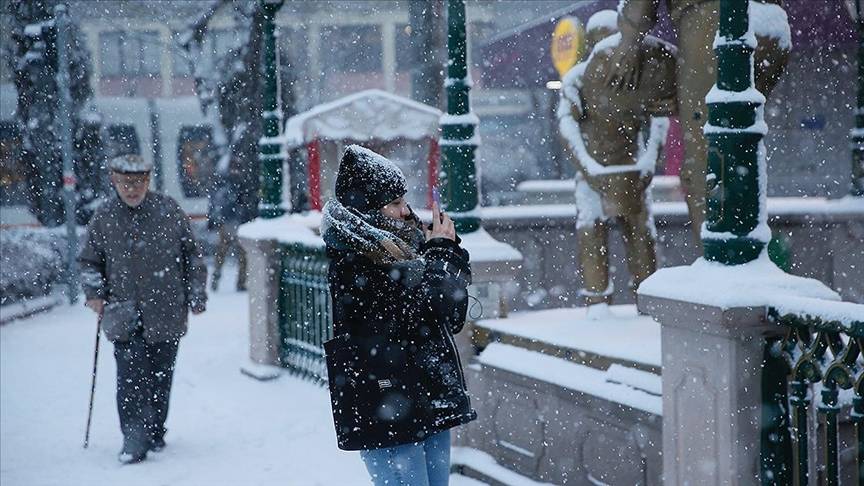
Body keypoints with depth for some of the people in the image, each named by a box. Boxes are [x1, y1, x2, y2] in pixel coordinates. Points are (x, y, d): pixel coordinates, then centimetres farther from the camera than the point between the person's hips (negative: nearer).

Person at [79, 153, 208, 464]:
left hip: (166, 312, 0)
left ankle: (156, 433, 22)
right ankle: (134, 441, -11)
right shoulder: (103, 218, 5)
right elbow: (89, 261, 16)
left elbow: (192, 255, 10)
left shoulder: (168, 211, 2)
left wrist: (196, 296, 8)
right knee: (131, 377, -11)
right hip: (124, 313, 0)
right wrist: (94, 293, 1)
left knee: (161, 375, 7)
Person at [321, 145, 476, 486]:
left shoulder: (394, 248, 13)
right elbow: (428, 303, -21)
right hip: (387, 415, -9)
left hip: (429, 406, 9)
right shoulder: (353, 261, -14)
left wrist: (449, 251, 4)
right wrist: (441, 250, -4)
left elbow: (453, 318, 14)